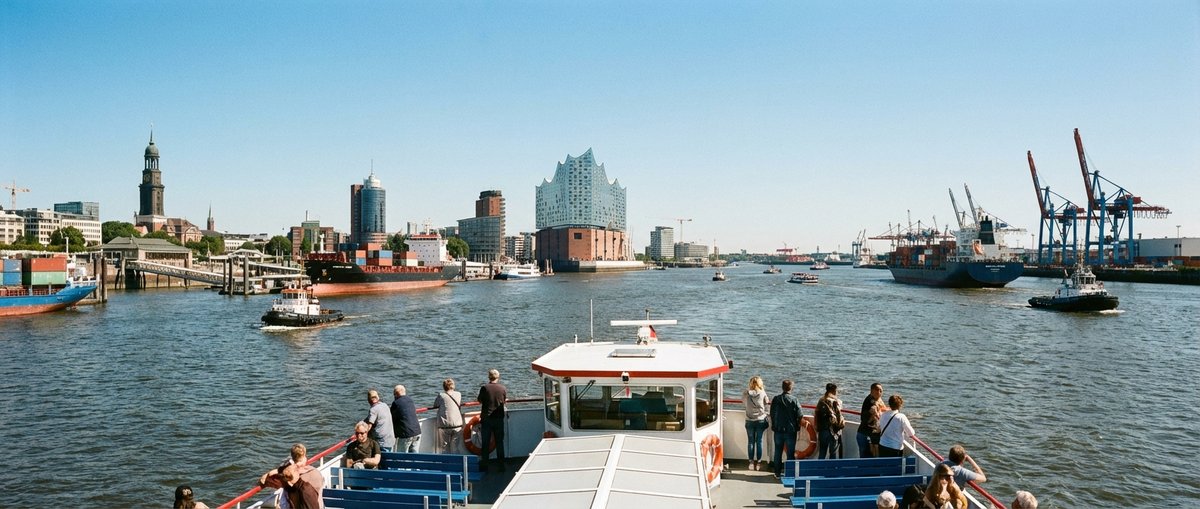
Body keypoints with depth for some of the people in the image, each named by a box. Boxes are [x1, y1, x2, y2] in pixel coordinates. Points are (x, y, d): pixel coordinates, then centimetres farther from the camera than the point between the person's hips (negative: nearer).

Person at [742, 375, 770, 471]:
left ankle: (751, 462, 11)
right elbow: (766, 403, 3)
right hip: (761, 420, 0)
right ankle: (758, 463, 11)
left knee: (750, 442, 9)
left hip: (749, 421, 0)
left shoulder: (746, 393, -8)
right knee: (759, 441, 8)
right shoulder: (762, 393, -9)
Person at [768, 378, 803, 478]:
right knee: (790, 452, 8)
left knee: (778, 451, 12)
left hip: (778, 429, 3)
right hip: (791, 430, -3)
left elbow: (772, 413, 3)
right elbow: (800, 415, -11)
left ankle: (777, 472, 16)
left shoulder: (775, 399, -3)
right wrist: (796, 426, 7)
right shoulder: (794, 400, -13)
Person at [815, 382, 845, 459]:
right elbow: (838, 416, -13)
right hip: (833, 430, -6)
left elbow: (817, 416, 8)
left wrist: (818, 428, 14)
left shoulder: (820, 401, 6)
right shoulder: (835, 402, -11)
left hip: (822, 430, 6)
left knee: (821, 454, 12)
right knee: (834, 454, 3)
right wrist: (843, 422, 7)